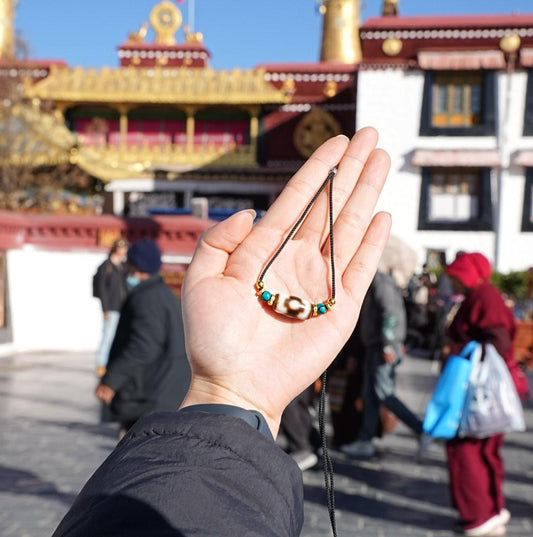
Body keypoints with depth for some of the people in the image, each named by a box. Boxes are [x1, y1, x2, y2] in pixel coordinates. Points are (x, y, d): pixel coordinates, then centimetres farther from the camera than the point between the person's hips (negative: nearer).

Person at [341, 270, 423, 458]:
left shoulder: (380, 281, -11)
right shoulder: (370, 283, 20)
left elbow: (390, 312, -21)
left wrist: (388, 344, -25)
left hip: (386, 349, -10)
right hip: (374, 347, 10)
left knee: (382, 393, -13)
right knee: (369, 395, 9)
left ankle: (422, 429, -8)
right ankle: (365, 442, 13)